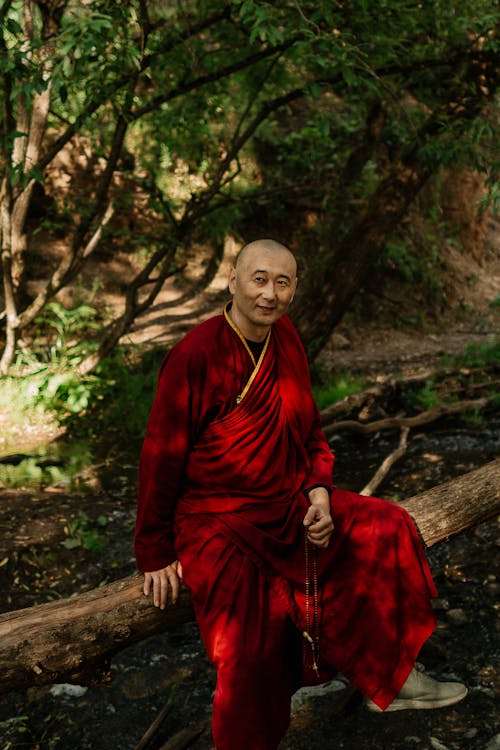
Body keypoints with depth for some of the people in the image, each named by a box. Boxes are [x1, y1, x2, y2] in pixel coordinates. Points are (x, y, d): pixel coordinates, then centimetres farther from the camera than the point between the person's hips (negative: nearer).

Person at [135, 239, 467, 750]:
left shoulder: (286, 340, 2)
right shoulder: (195, 355, -18)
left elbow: (308, 430, 13)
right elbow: (161, 458, -13)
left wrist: (319, 492, -5)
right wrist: (156, 554, -9)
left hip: (289, 507, 7)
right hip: (219, 524, -7)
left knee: (390, 529, -2)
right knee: (252, 655, -14)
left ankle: (389, 680, 11)